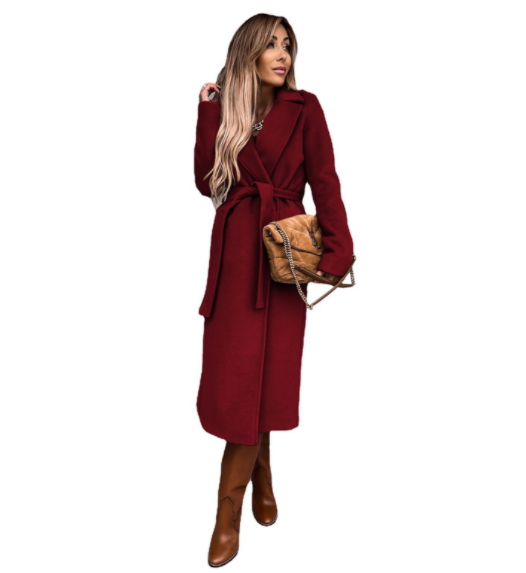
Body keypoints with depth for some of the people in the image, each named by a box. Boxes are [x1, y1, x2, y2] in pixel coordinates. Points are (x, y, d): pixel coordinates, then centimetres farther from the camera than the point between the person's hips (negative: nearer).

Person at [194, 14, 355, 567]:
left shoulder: (303, 108, 4)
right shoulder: (226, 111, 12)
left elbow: (325, 182, -3)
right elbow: (205, 181, 2)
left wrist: (338, 249, -15)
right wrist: (209, 110, 0)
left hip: (281, 250, -2)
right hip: (233, 248, 3)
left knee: (257, 374, -2)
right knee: (234, 369, 3)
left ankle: (229, 510, 14)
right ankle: (261, 476, 26)